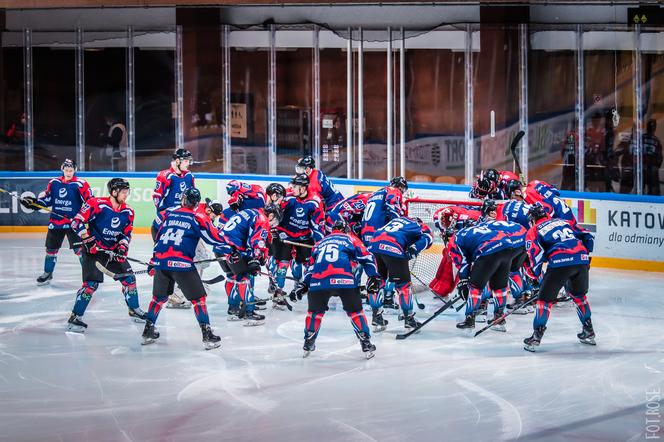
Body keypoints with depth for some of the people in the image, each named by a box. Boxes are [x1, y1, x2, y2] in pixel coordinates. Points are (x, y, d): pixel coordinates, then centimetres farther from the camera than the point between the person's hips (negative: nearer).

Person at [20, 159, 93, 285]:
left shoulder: (80, 184, -10)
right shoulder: (54, 183, 6)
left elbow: (89, 202, -10)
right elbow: (47, 199, 14)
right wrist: (33, 202, 0)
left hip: (73, 222, -5)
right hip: (56, 221, 5)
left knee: (79, 249, -13)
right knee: (51, 248, 14)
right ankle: (47, 273, 31)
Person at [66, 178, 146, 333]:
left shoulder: (128, 212, 1)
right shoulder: (97, 204, -19)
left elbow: (126, 233, 8)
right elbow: (77, 222, -18)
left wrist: (122, 247, -9)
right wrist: (88, 239, -21)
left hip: (113, 251, 7)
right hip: (93, 250, -7)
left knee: (129, 278, 10)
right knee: (91, 284, -17)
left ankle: (134, 310, 31)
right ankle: (75, 318, -11)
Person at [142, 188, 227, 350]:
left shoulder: (170, 215, 16)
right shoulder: (197, 218, 1)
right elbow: (214, 238, -3)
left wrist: (154, 260, 30)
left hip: (160, 259, 5)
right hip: (181, 263, -5)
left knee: (159, 296, 23)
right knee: (198, 298, 2)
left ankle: (148, 330, 25)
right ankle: (207, 335, -4)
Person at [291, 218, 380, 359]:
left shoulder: (319, 243, 32)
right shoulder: (351, 239, 23)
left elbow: (312, 266, 31)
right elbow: (365, 257, 12)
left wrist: (304, 284, 32)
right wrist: (373, 276, 10)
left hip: (318, 281, 3)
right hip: (344, 280, -2)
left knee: (315, 311, 24)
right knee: (355, 311, 12)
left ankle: (308, 344, 27)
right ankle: (366, 345, 9)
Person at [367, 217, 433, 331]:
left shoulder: (399, 219, 36)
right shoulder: (421, 227, 21)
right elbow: (427, 238, -1)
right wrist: (413, 250, -7)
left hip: (374, 245, 5)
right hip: (393, 248, -5)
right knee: (403, 284, 7)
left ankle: (376, 316, 20)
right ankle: (409, 318, 13)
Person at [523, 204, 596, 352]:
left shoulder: (533, 231, 15)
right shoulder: (564, 222, 28)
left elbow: (536, 253, -1)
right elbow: (588, 237, 22)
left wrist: (534, 273, 13)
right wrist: (586, 256, 31)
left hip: (560, 263, -4)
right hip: (582, 260, 5)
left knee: (545, 299, 7)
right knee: (579, 295, 27)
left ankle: (536, 336, 3)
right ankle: (588, 332, 29)